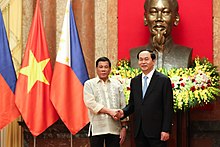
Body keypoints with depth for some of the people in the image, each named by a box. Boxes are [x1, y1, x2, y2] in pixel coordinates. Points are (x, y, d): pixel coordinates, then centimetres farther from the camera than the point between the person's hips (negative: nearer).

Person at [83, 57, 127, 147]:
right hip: (97, 129, -2)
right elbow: (90, 103, -9)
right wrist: (109, 111, -15)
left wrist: (123, 127, 5)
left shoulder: (117, 84, 13)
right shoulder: (89, 84, 5)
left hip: (114, 129, 2)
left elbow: (122, 107, 11)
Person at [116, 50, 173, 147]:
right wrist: (123, 112, -4)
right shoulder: (134, 81, 13)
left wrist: (166, 130, -12)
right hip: (139, 131, 5)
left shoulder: (163, 80, -3)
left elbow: (168, 108, -7)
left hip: (156, 131, -5)